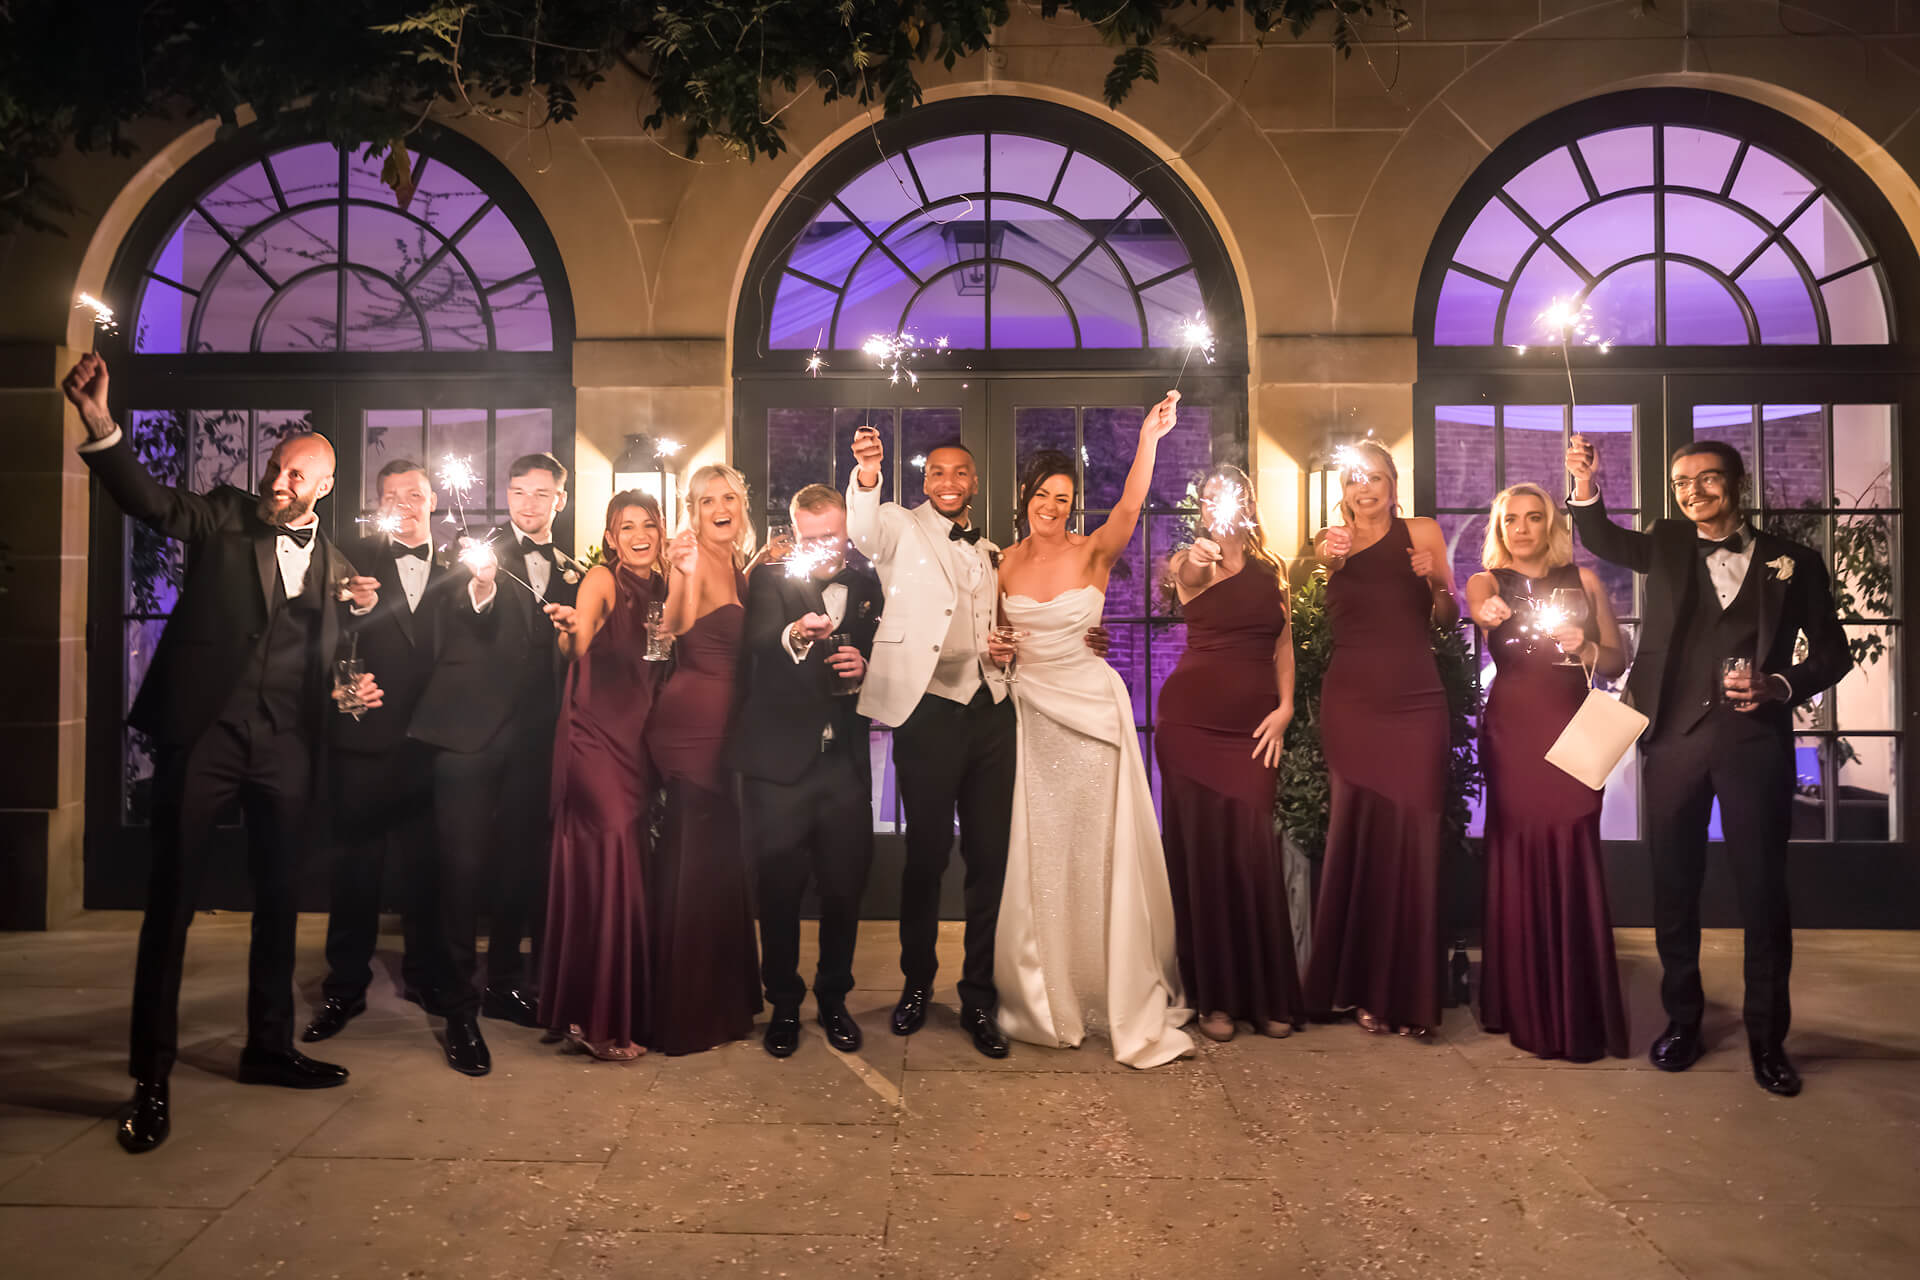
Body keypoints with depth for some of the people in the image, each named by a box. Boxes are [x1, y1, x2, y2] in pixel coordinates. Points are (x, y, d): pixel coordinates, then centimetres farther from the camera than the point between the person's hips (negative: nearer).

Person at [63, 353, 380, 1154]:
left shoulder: (334, 562, 10)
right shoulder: (223, 518, 3)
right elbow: (149, 500, -14)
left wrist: (359, 687, -4)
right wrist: (99, 423, -29)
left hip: (285, 748, 3)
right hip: (201, 734, -3)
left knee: (278, 902, 12)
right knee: (170, 903, 1)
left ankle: (269, 1049, 28)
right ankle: (151, 1078, 12)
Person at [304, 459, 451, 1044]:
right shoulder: (354, 558, 4)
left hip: (431, 739, 1)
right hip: (366, 738, -1)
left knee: (426, 865, 12)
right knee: (354, 868, 6)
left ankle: (423, 974, 26)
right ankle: (344, 988, 18)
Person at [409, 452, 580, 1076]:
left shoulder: (570, 573, 15)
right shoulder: (480, 551, 3)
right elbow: (450, 629, -13)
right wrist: (477, 592, -31)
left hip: (532, 737, 4)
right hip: (470, 728, -4)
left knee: (521, 863, 11)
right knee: (464, 865, -3)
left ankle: (504, 983, 28)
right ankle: (458, 1006, 8)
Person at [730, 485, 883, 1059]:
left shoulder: (866, 585, 9)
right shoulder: (771, 578, 0)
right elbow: (758, 640, -19)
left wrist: (865, 666, -8)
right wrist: (794, 635, -40)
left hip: (845, 760, 3)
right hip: (779, 760, -2)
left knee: (845, 887, 8)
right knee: (779, 889, 5)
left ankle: (833, 999, 28)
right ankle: (784, 1005, 24)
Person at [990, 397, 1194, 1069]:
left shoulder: (1093, 552, -6)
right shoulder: (1006, 563, 5)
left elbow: (1129, 510, -27)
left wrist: (1148, 441, -39)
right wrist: (994, 649, -3)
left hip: (1091, 706, -3)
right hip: (1030, 709, 3)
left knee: (1101, 849, 0)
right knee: (1038, 852, 8)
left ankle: (1127, 1001, 13)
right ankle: (1045, 998, 25)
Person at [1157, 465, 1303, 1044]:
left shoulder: (1271, 569, 13)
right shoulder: (1192, 562, 4)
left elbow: (1283, 643, 12)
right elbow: (1178, 585, -20)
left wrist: (1285, 708, -2)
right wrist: (1195, 562, -43)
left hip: (1254, 722, 2)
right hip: (1193, 716, -2)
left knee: (1254, 851, 0)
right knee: (1203, 849, 1)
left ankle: (1267, 995, 13)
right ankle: (1214, 996, 10)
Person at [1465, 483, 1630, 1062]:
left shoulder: (1582, 580, 11)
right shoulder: (1488, 581, 8)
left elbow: (1618, 660, 9)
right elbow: (1476, 607, -17)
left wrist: (1585, 649, -12)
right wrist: (1487, 611, -41)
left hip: (1572, 730, 0)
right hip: (1512, 730, 0)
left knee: (1572, 862, -3)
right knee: (1518, 859, 0)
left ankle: (1578, 1015, 9)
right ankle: (1525, 1009, 13)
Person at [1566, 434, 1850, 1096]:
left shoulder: (1794, 562, 7)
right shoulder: (1668, 545, 11)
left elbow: (1832, 653, 8)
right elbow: (1604, 540, -2)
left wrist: (1778, 685, -11)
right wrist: (1585, 483, -19)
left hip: (1755, 738, -1)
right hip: (1675, 736, 1)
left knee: (1763, 889, 3)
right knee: (1673, 886, 8)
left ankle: (1767, 1036, 18)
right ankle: (1681, 1018, 23)